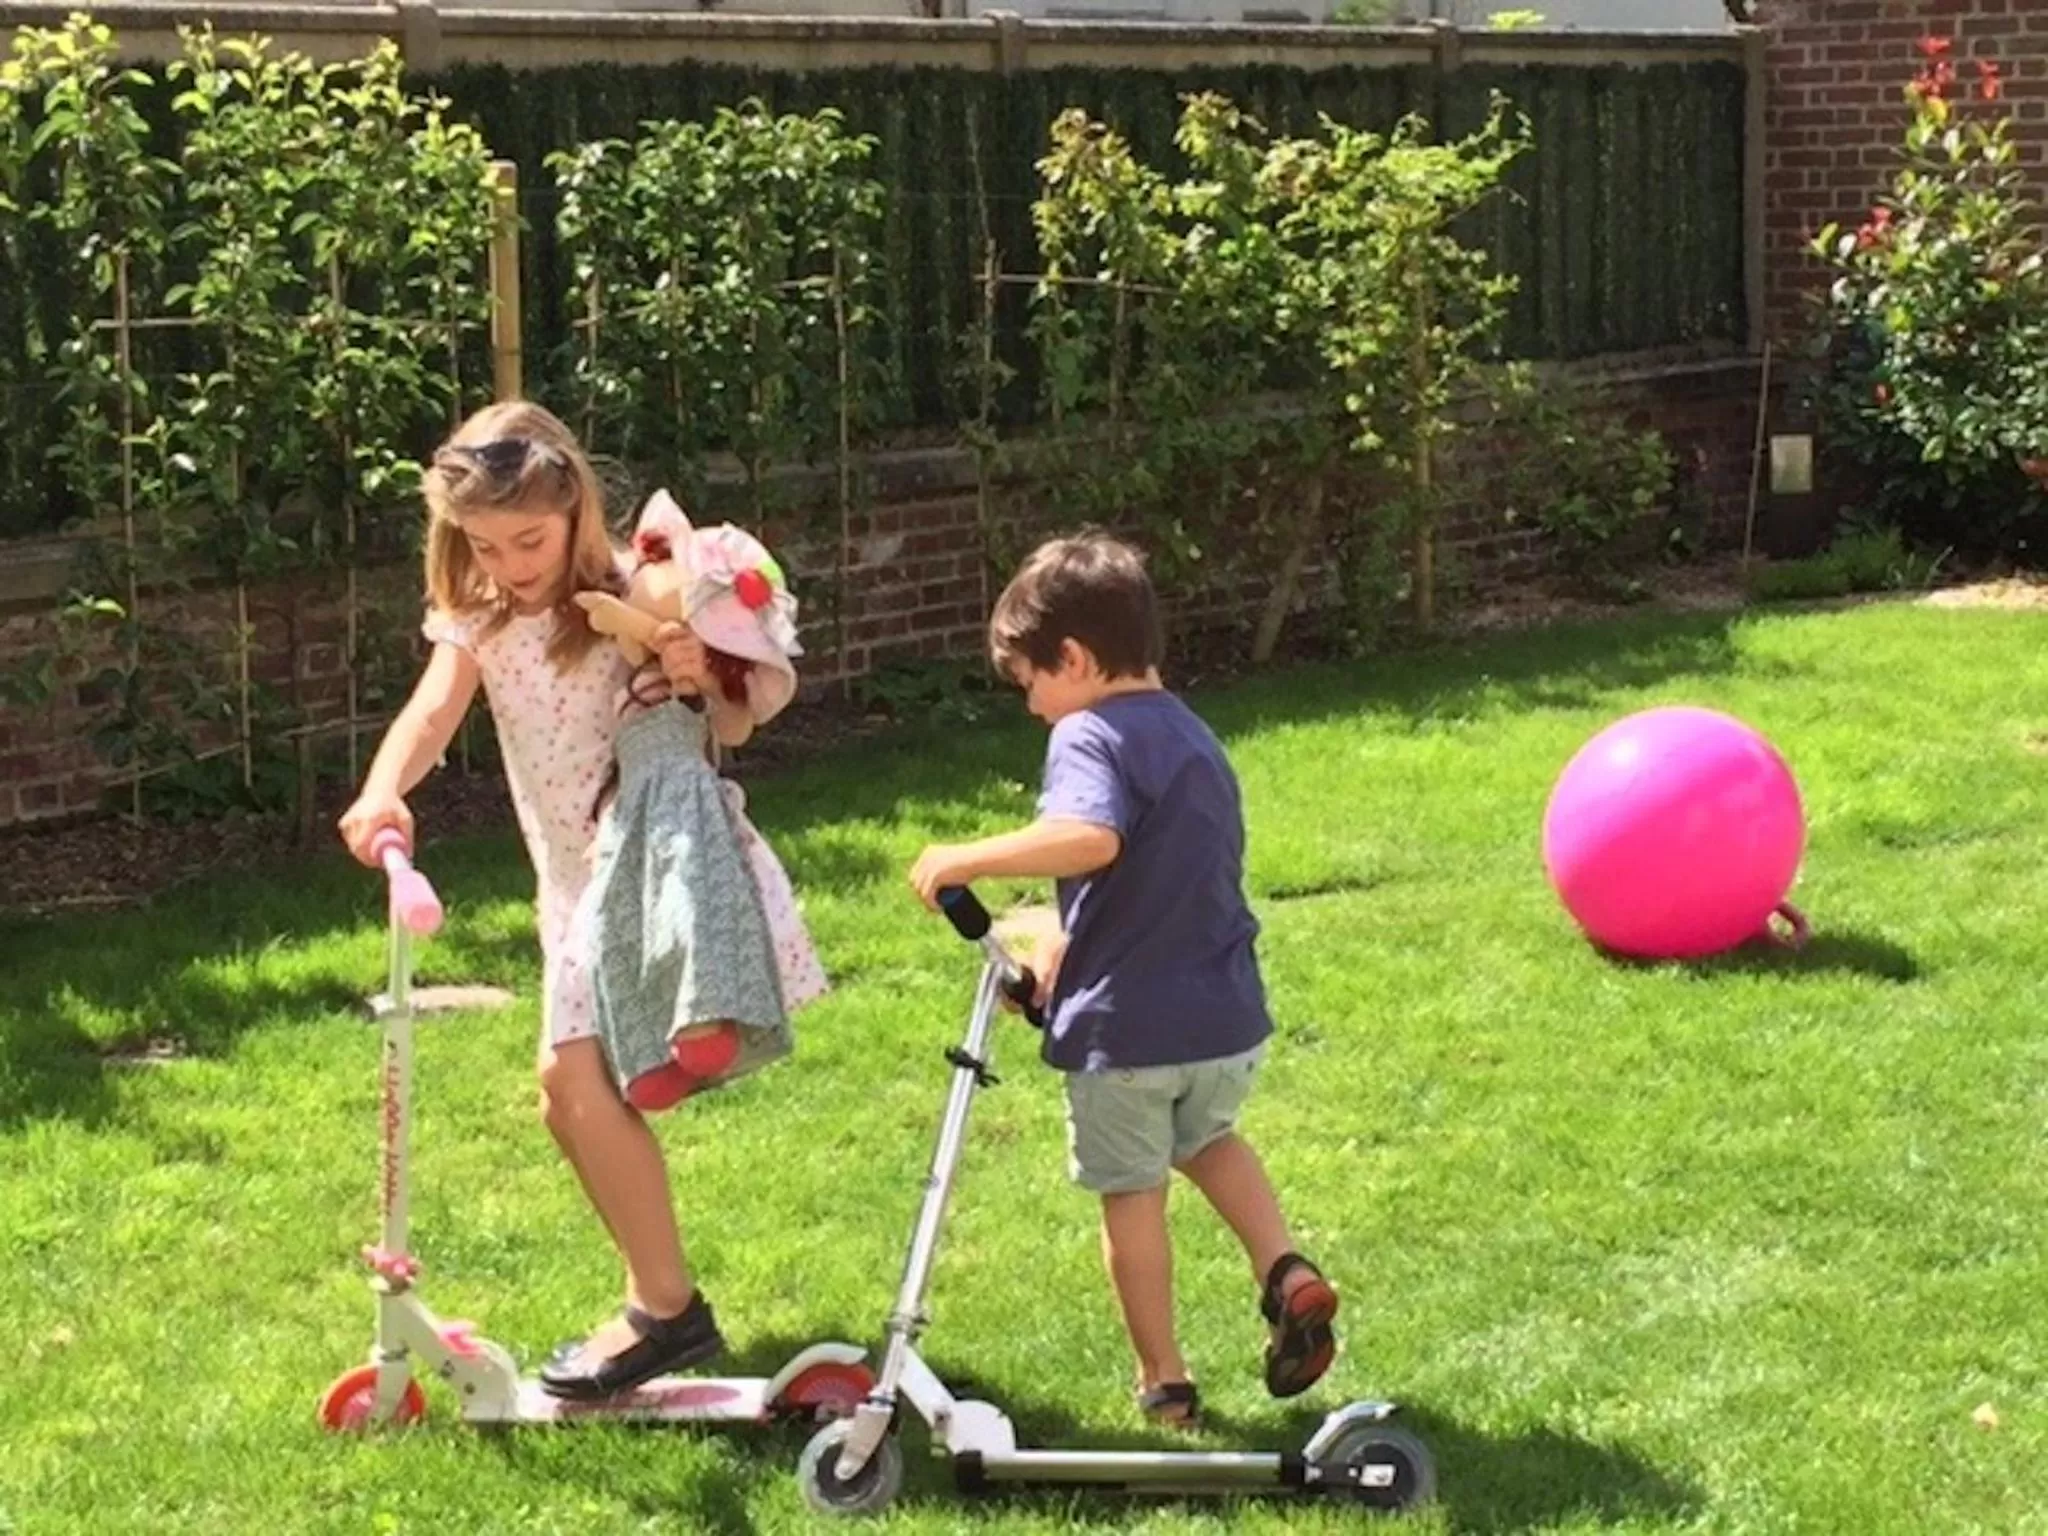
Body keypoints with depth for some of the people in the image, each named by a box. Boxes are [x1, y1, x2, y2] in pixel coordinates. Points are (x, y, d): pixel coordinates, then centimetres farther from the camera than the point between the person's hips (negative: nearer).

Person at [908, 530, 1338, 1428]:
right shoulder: (1194, 736, 14)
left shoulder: (1089, 735, -15)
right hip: (1228, 1017, 7)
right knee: (1207, 1140, 33)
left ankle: (1163, 1384, 20)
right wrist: (1061, 948, 20)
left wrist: (966, 861, -29)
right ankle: (1286, 1274, 14)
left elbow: (1090, 838, -36)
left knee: (1131, 1196, 11)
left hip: (1126, 1027, -7)